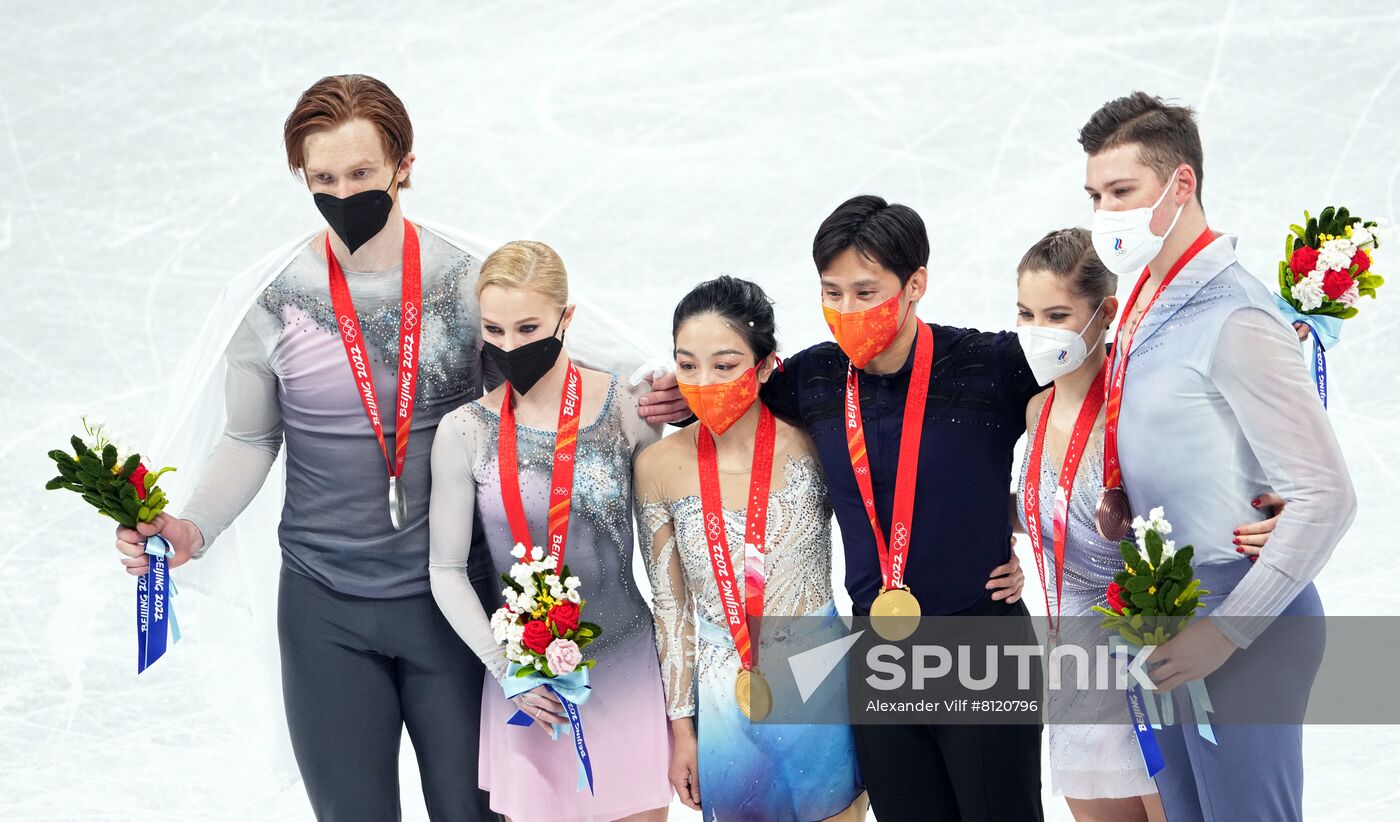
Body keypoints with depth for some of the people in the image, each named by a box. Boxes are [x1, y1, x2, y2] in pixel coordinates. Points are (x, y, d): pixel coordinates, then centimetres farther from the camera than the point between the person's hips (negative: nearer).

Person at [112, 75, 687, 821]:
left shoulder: (470, 279, -6)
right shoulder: (271, 299, -5)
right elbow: (250, 438, 5)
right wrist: (193, 527, -12)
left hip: (453, 596, 0)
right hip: (325, 608, 0)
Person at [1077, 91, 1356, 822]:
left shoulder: (1233, 319, -18)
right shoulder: (1146, 304, 9)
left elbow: (1325, 496, -20)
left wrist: (1229, 630, -19)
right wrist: (1122, 502, 2)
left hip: (1241, 631, -9)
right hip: (1170, 622, 9)